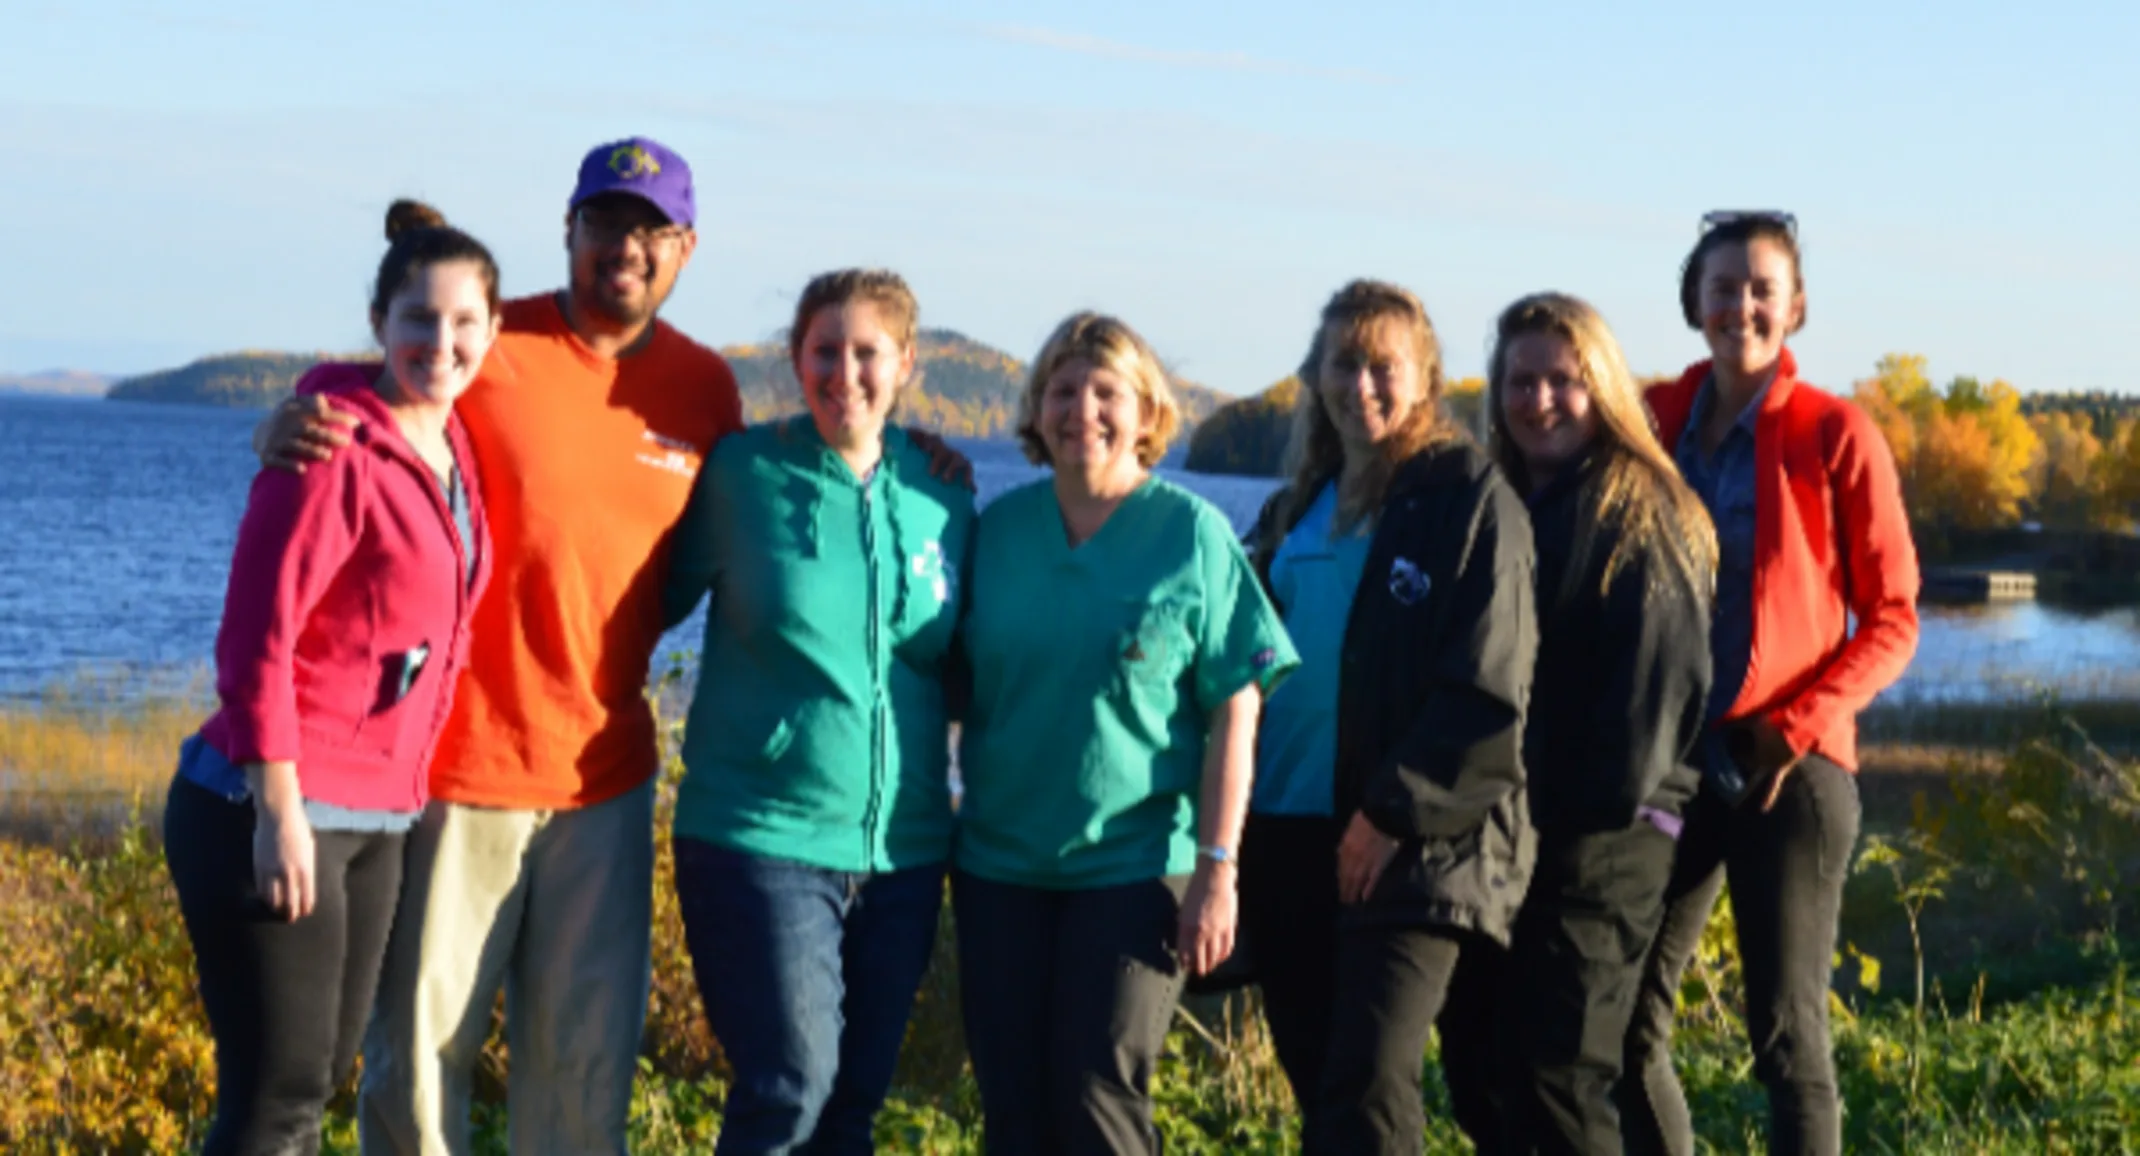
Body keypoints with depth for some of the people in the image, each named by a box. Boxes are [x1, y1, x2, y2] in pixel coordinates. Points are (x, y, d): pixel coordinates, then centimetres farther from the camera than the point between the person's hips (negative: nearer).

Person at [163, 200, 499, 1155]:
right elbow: (256, 637, -18)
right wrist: (280, 810, -19)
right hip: (275, 813, -8)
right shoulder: (336, 451, -15)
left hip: (377, 819, 8)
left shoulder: (451, 451, 10)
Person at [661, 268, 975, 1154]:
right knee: (790, 1083, -12)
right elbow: (664, 597, 8)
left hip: (903, 848, 4)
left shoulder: (941, 500, 6)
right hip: (760, 836, -4)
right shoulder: (743, 473, -3)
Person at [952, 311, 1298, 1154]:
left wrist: (1216, 867, -11)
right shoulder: (998, 529, 6)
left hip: (1135, 864, -4)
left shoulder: (1192, 532, -4)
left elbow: (1234, 712, -6)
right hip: (1000, 863, 4)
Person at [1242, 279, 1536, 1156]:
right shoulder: (1298, 509, 16)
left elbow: (1490, 691, -11)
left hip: (1417, 846, -7)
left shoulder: (1468, 498, -3)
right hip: (1293, 842, 7)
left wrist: (1394, 815, -15)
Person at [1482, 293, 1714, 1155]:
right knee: (1489, 1077, 11)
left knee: (1561, 1079, -7)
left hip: (1601, 842, -8)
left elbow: (1659, 677, -13)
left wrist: (1601, 806, -18)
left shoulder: (1643, 515, -5)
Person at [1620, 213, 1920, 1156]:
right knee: (1626, 1026, 6)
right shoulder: (1656, 423, 6)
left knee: (1787, 1033, -1)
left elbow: (1892, 618, -3)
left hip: (1787, 770, -4)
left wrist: (1802, 723, -15)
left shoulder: (1835, 436, -4)